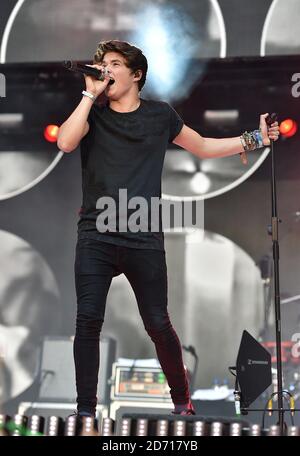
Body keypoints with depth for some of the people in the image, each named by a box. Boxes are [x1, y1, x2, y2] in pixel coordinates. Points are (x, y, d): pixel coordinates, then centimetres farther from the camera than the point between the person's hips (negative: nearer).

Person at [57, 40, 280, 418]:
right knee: (88, 320, -8)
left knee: (157, 323, 1)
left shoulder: (159, 115, 10)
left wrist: (255, 139, 14)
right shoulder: (93, 113, 9)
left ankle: (181, 398, 22)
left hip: (144, 239, 0)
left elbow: (203, 147, 22)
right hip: (96, 236, 0)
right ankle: (85, 409, 2)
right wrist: (91, 93, -8)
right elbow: (65, 142, -11)